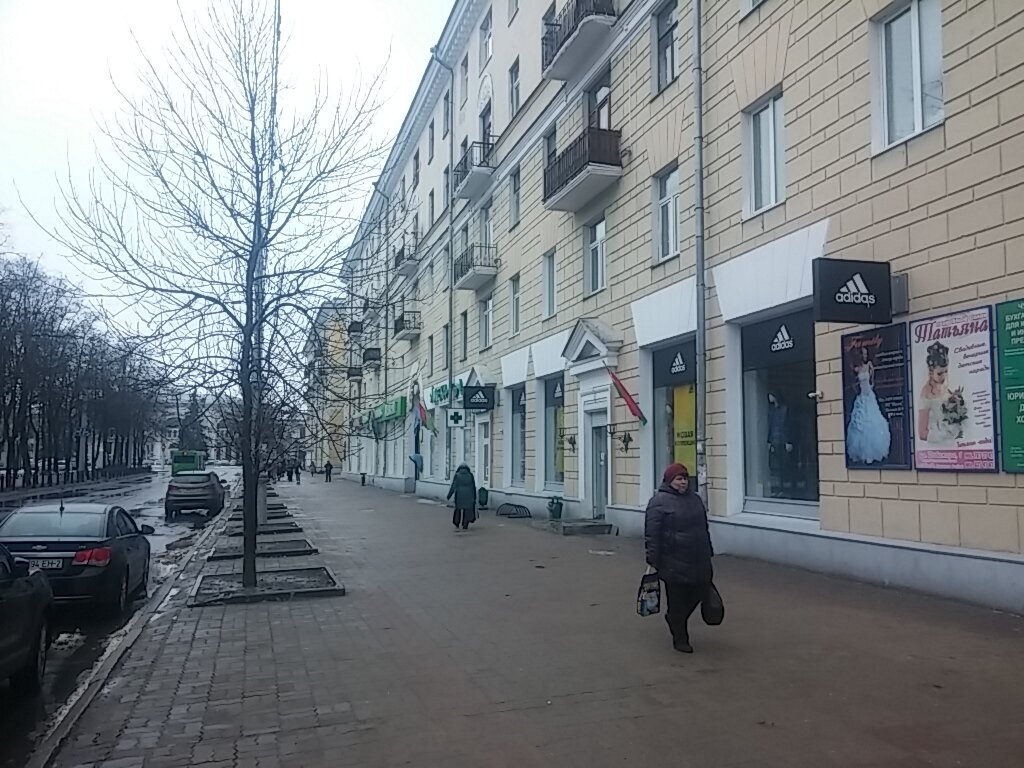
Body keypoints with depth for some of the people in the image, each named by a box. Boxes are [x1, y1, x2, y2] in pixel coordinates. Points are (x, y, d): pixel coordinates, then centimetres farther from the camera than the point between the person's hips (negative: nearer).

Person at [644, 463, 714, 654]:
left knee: (700, 591, 8)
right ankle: (680, 639, 17)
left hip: (698, 561, 7)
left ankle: (674, 617, 33)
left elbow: (704, 528, 22)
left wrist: (708, 552, 21)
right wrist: (653, 560, -15)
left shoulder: (694, 499, 13)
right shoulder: (659, 501, -10)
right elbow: (652, 534, -13)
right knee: (677, 599, 2)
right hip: (674, 564, -7)